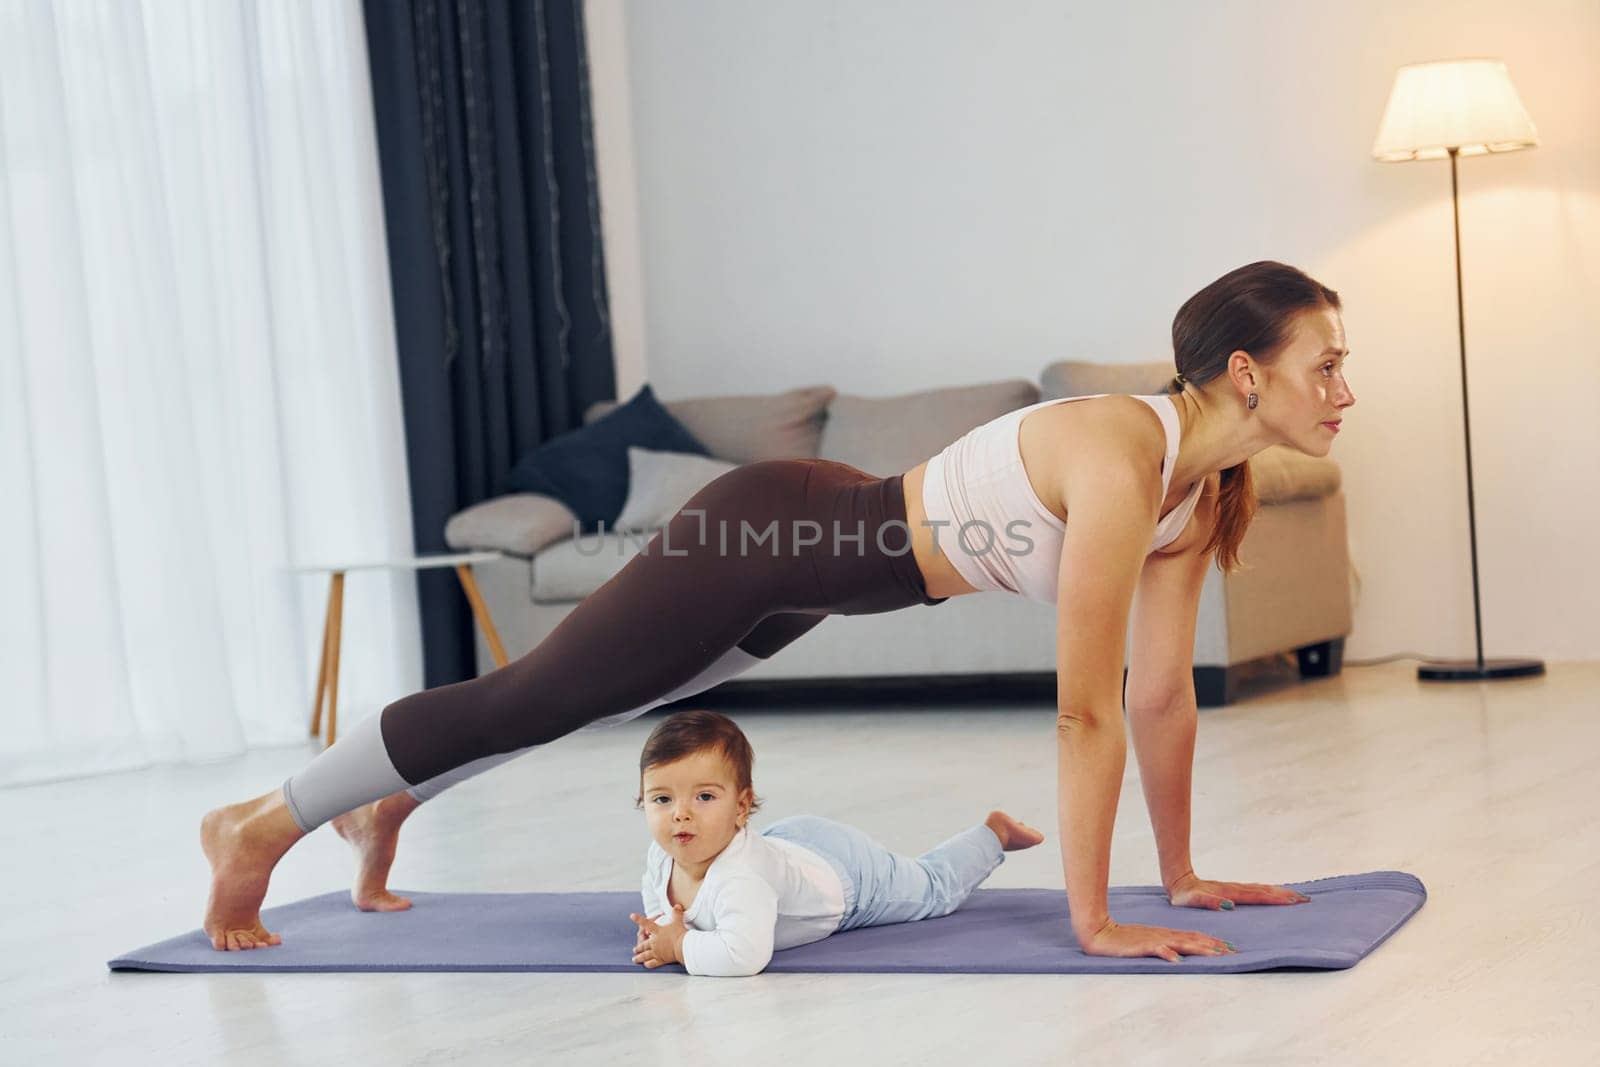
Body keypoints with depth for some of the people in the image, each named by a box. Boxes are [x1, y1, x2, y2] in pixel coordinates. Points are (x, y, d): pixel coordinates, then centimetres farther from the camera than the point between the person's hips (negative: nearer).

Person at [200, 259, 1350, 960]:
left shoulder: (1208, 484, -5)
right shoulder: (1121, 458, -33)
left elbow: (1164, 690, 2)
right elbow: (1088, 711, -32)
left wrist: (1182, 872, 3)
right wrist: (1094, 920, -28)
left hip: (822, 549, 9)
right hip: (763, 532, -8)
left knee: (587, 699, 26)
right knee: (532, 699, 5)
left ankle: (390, 808, 48)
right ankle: (258, 826, 23)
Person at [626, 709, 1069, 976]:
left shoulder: (740, 877, -48)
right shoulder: (660, 859, -25)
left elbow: (745, 954, -61)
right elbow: (655, 892, -1)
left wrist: (680, 946, -47)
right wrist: (658, 926, -23)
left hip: (847, 870, -6)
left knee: (934, 888, 19)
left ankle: (994, 832, 41)